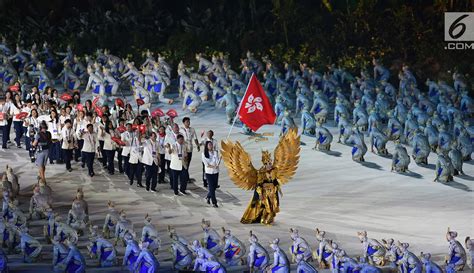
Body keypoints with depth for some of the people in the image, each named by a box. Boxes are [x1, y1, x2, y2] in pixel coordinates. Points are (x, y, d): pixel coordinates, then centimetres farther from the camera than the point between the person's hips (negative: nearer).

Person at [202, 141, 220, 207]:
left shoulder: (215, 152, 1)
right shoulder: (204, 154, -4)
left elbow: (217, 162, -7)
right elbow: (206, 164, -8)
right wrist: (213, 166, -17)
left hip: (216, 172, 3)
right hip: (208, 172, -3)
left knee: (214, 187, 10)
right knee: (211, 187, -5)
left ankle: (208, 197, 36)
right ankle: (214, 202, 0)